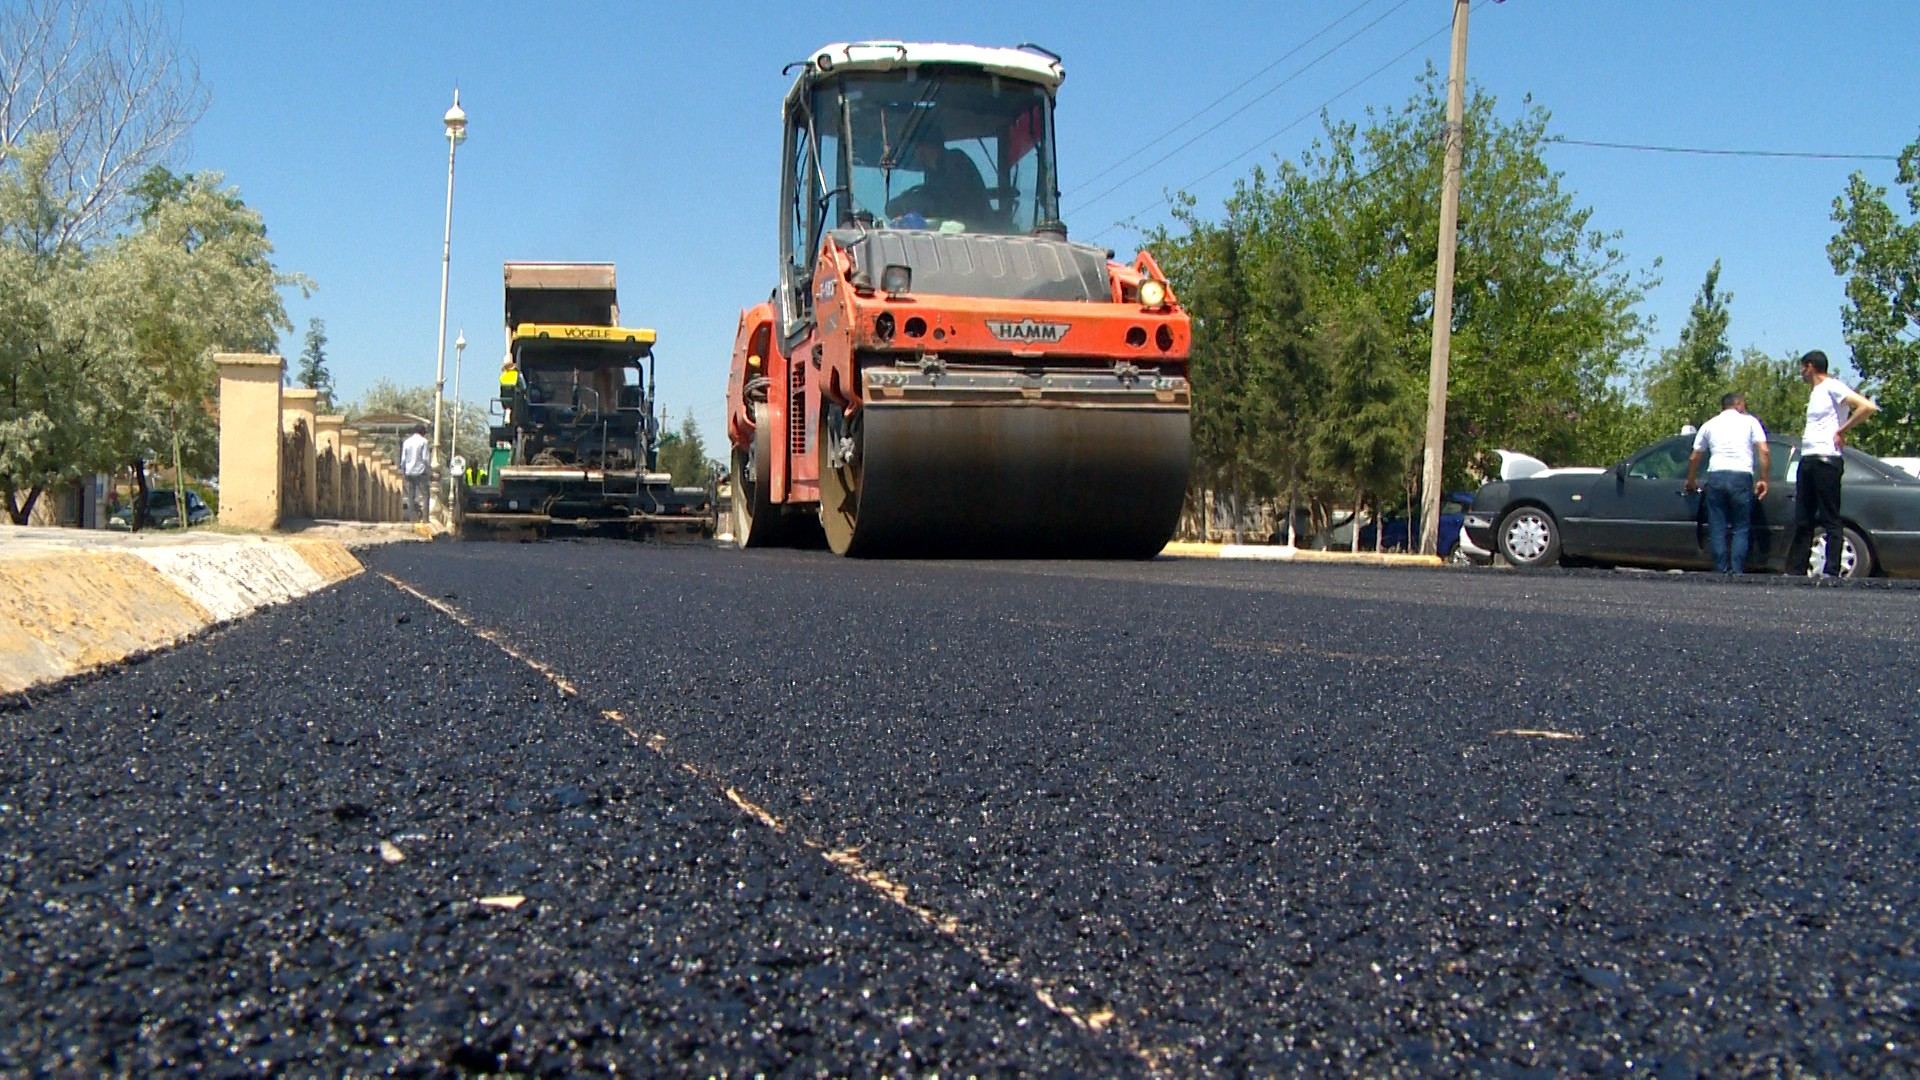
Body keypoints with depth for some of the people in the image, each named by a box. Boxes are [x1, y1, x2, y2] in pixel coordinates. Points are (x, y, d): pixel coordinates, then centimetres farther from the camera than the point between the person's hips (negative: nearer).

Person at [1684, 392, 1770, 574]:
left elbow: (1694, 458, 22)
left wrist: (1690, 481, 35)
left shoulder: (1710, 425, 20)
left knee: (1718, 528, 4)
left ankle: (1721, 571, -1)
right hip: (1742, 477, -2)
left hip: (1716, 476, 2)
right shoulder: (1750, 422, 13)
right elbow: (1764, 452, 1)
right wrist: (1763, 479, 6)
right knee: (1741, 528, 4)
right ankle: (1737, 571, -6)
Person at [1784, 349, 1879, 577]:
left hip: (1826, 460, -9)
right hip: (1808, 459, 9)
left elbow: (1868, 407, -18)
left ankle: (1831, 571, -6)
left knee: (1830, 519, -6)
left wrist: (1841, 431, -12)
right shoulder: (1816, 392, 21)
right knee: (1802, 521, 8)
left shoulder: (1832, 387, -7)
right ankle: (1795, 570, 11)